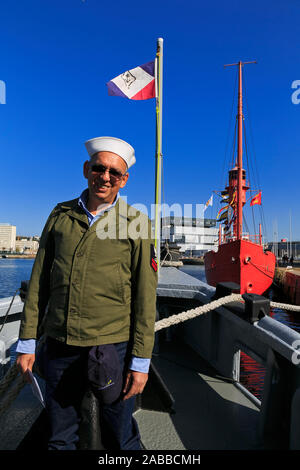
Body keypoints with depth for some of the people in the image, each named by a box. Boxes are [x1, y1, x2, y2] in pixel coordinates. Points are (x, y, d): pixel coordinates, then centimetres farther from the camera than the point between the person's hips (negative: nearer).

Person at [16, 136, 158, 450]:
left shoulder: (135, 223, -3)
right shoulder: (61, 215, 5)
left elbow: (145, 295, -5)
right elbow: (39, 281, 7)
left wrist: (141, 359, -6)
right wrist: (27, 340, 6)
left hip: (112, 346, -2)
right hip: (59, 346, 3)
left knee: (119, 438, 15)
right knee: (61, 438, 19)